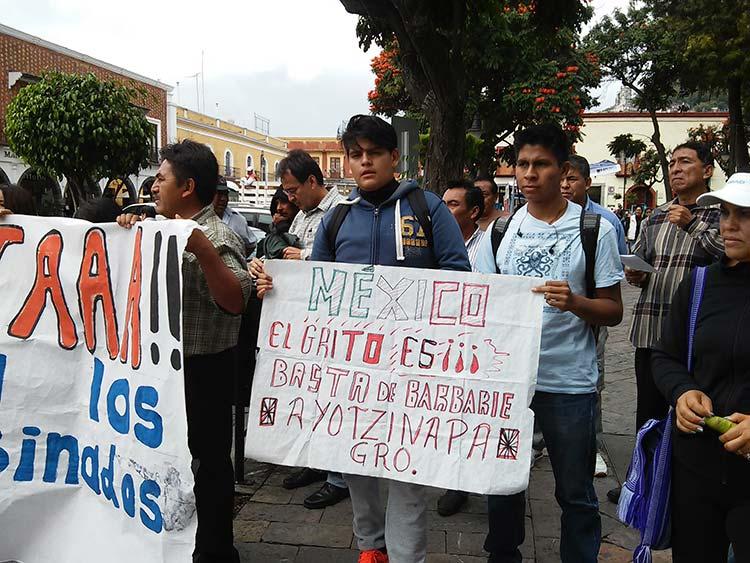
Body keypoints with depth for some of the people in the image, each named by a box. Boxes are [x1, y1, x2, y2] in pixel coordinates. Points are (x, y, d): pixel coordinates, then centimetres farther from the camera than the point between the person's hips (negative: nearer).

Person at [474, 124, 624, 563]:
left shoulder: (596, 230, -3)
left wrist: (576, 303, -22)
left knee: (576, 492, 9)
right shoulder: (501, 230, 7)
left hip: (569, 380, -3)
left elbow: (613, 311, -2)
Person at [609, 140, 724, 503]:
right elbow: (636, 261, 25)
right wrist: (635, 274, 3)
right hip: (650, 328, 5)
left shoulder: (719, 214, 0)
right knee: (648, 409, 14)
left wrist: (692, 226, -19)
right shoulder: (655, 217, 16)